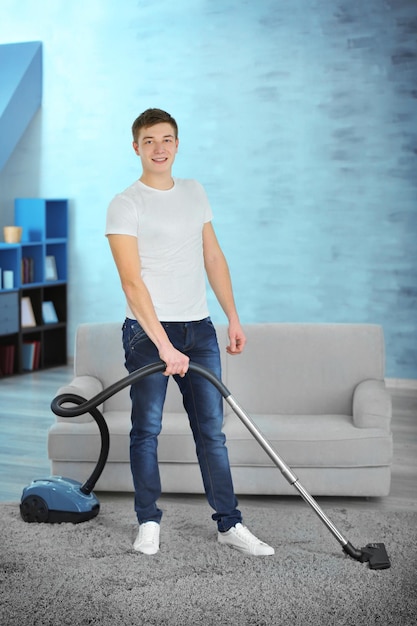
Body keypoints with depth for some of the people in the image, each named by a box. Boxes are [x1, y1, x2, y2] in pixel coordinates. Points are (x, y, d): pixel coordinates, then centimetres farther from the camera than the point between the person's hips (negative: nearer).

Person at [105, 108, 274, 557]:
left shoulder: (194, 192, 13)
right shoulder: (125, 205, -7)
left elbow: (213, 258, 18)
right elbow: (132, 282, -15)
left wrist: (233, 317, 11)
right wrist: (164, 346, -21)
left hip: (199, 328, 5)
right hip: (148, 332, -5)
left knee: (212, 430, 6)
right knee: (146, 430, 3)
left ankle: (229, 524, 13)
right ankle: (149, 523, 17)